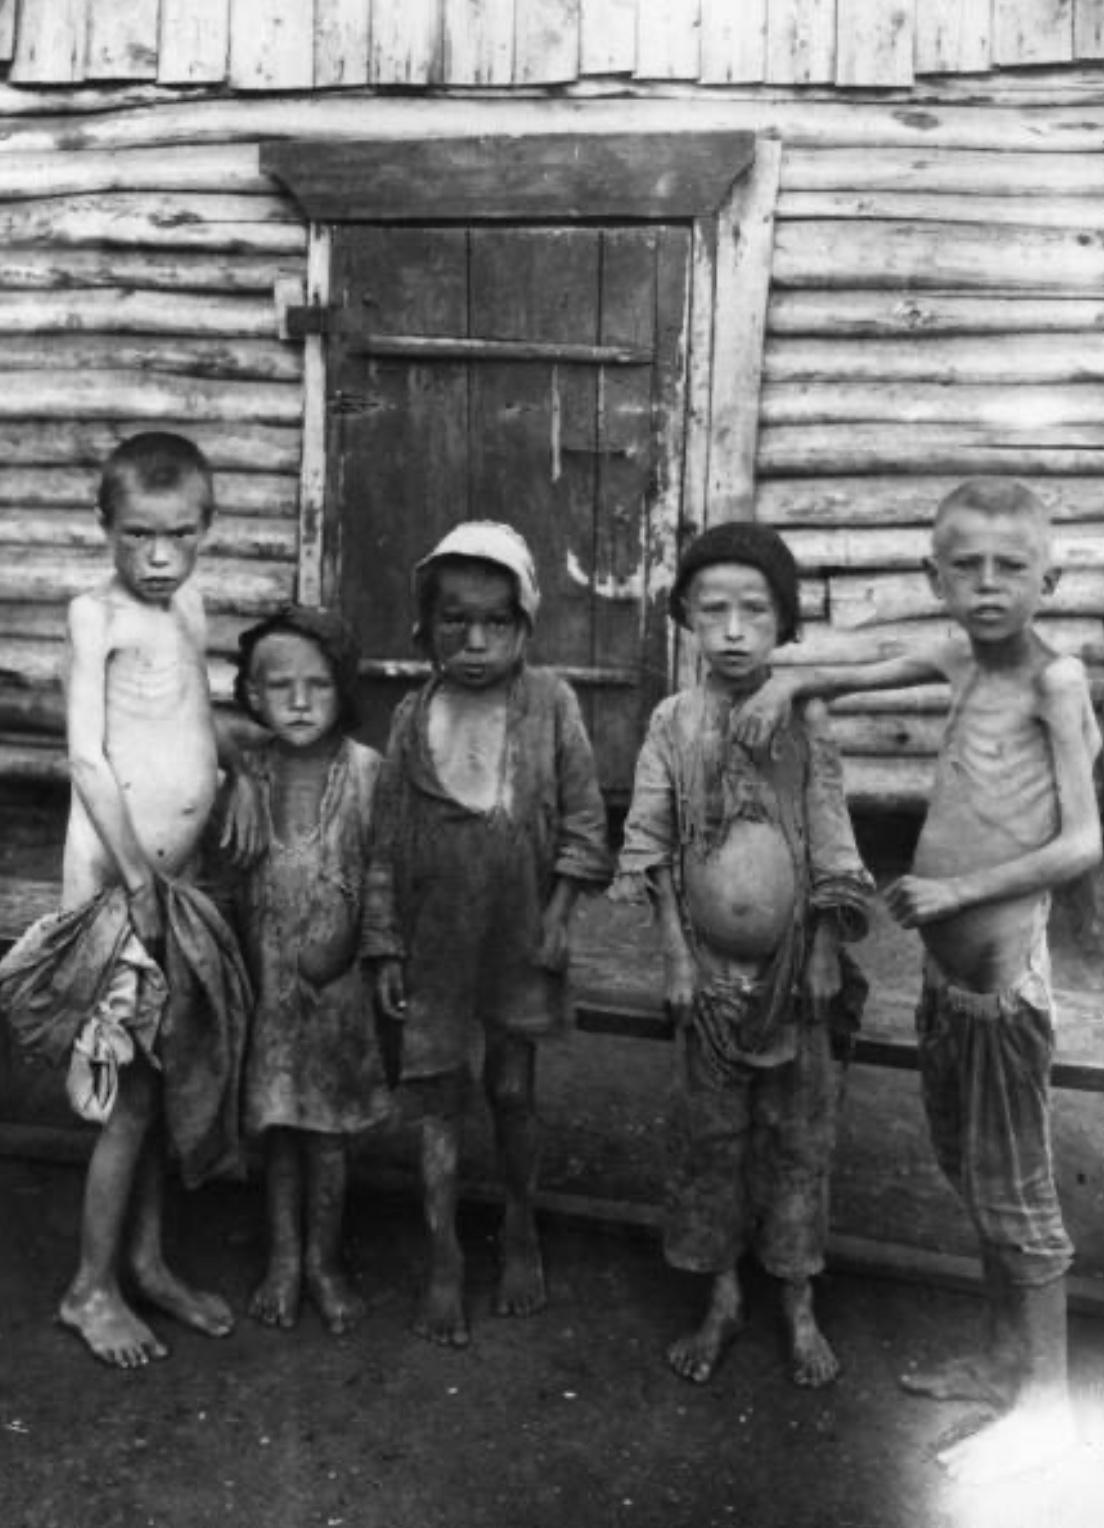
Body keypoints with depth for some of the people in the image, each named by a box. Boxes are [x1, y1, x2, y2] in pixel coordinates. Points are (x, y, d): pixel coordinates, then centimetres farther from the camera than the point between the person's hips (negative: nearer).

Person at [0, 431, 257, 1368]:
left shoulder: (188, 606, 10)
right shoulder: (98, 612, -10)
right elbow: (86, 754, -15)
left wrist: (235, 772, 6)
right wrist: (136, 872, -19)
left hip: (175, 874, 7)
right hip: (117, 876, -7)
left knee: (167, 1080, 15)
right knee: (128, 1094, 1)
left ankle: (147, 1260, 31)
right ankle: (92, 1289, 19)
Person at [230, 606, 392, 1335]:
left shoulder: (366, 769, -10)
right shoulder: (247, 771, -3)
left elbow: (381, 873, -5)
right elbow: (232, 870, 4)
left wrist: (340, 939, -10)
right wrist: (250, 961, 0)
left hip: (337, 975, -2)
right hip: (266, 974, 2)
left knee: (328, 1126, 10)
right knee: (278, 1124, 13)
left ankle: (324, 1261, 28)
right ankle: (283, 1259, 30)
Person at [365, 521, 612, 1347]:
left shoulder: (550, 702, -5)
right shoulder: (414, 716, 0)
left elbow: (583, 818, -3)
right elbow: (390, 838, 3)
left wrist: (559, 914, -8)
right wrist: (386, 946, 2)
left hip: (519, 940, -1)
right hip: (435, 942, 2)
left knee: (514, 1093, 12)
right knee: (438, 1098, 7)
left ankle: (522, 1238, 34)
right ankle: (444, 1263, 21)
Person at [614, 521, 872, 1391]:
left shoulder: (805, 722, -5)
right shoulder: (674, 722, -4)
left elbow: (833, 845, -3)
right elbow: (649, 846, -3)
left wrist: (827, 963, -5)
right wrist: (680, 959, -7)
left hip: (791, 965, 0)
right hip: (710, 967, 1)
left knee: (799, 1134, 11)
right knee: (709, 1131, 12)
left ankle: (800, 1308, 28)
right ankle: (724, 1299, 30)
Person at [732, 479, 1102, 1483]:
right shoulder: (960, 659, 6)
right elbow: (864, 675, 22)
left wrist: (958, 890, -17)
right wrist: (791, 681, 4)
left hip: (1002, 975, -7)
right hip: (949, 972, 7)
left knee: (1014, 1187, 6)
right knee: (972, 1174, 20)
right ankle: (1004, 1361, 38)